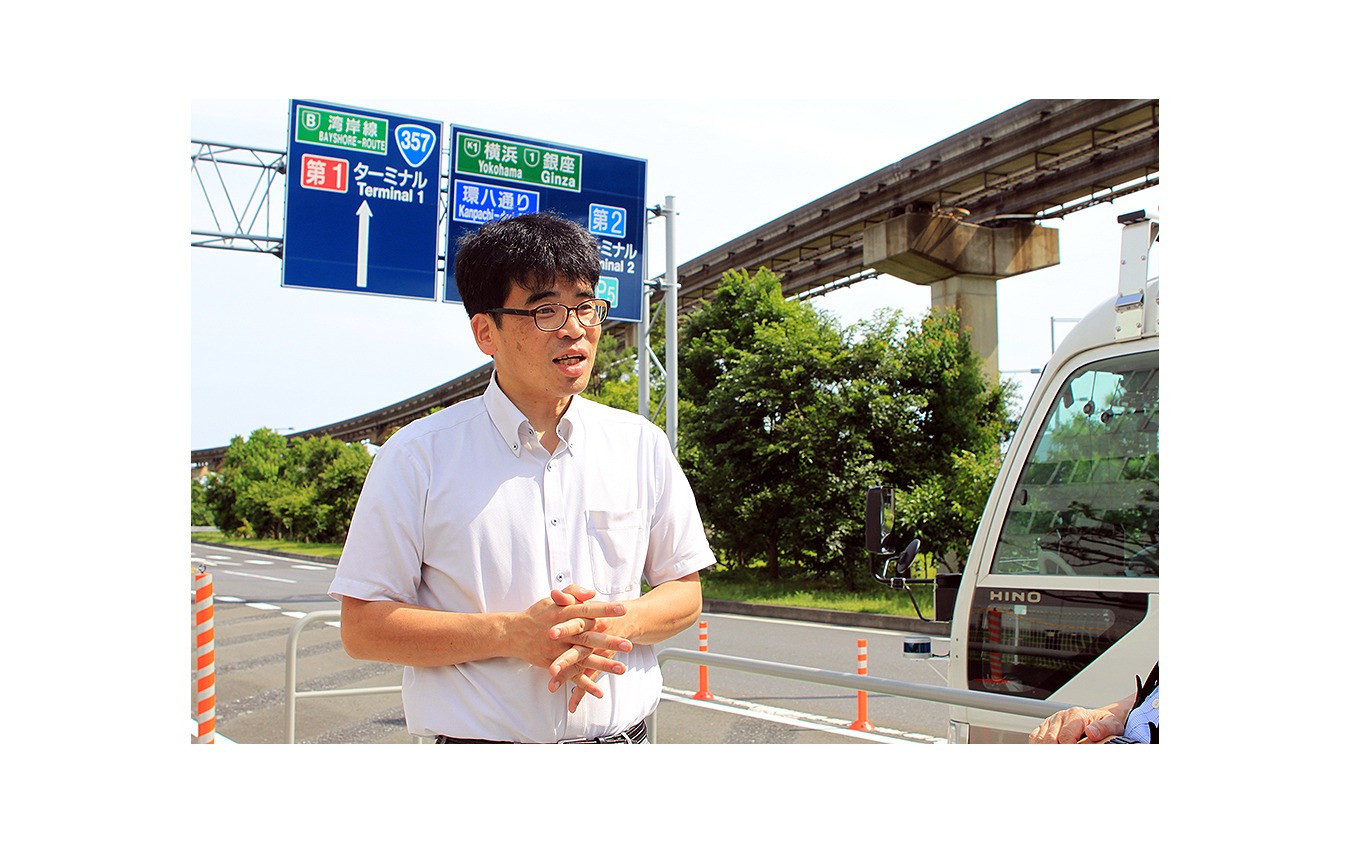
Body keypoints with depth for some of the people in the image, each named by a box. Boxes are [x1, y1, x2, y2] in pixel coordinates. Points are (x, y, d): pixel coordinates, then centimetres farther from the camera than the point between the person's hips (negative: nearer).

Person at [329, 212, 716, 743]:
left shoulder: (642, 446, 3)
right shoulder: (419, 456, -7)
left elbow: (685, 592, 8)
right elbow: (362, 628, -8)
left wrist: (616, 624, -13)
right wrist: (512, 635, -19)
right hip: (480, 742, -2)